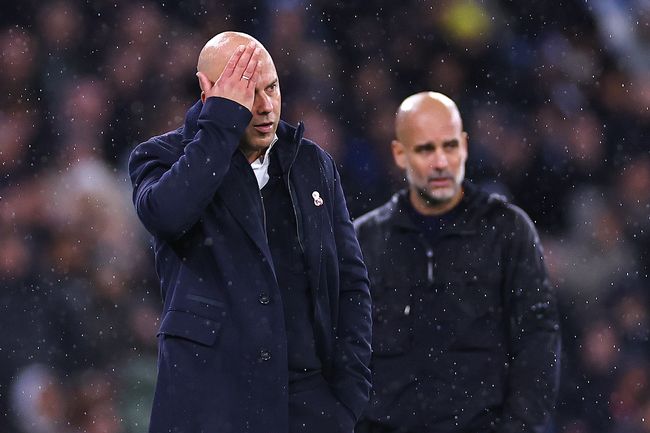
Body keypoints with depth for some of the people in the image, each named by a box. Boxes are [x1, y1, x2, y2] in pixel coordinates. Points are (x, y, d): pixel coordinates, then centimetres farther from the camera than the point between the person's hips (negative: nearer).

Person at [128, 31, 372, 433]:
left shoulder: (314, 163, 12)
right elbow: (166, 214, -22)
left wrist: (350, 391, 1)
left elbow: (350, 281, 12)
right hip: (211, 400, -3)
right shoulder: (163, 157, 2)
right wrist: (223, 118, -15)